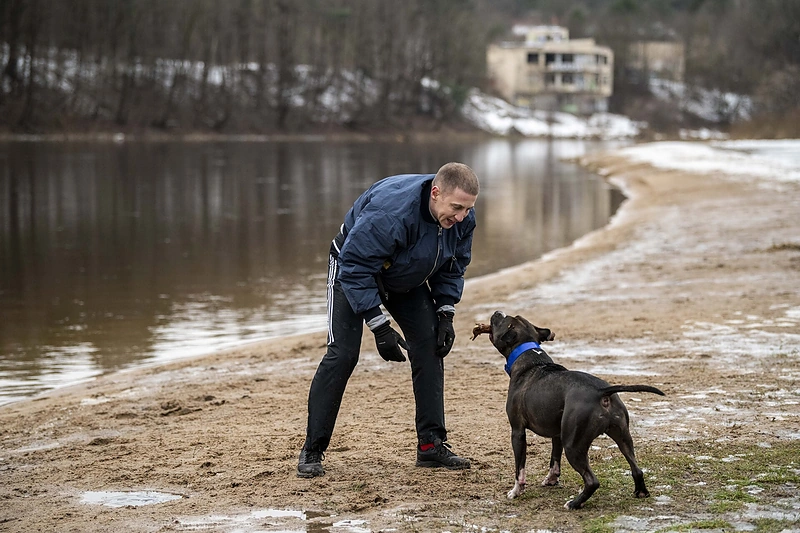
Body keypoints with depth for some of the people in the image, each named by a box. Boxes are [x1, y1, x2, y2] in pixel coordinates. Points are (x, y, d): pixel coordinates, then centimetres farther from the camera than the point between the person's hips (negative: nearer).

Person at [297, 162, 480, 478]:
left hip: (407, 280, 6)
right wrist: (379, 327, -33)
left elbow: (453, 266, 1)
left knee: (429, 347, -5)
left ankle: (431, 445, 2)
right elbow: (355, 269, -34)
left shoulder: (462, 218, -18)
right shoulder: (390, 213, -41)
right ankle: (312, 451, -7)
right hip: (354, 267, -6)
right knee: (342, 354, -16)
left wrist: (445, 314, -9)